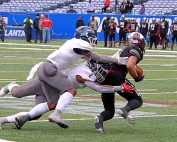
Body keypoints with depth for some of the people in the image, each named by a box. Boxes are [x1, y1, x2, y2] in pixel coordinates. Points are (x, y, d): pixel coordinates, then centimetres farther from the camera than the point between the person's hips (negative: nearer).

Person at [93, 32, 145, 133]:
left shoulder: (126, 50, 29)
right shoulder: (136, 50, 3)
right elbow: (129, 66, -13)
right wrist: (137, 78, 0)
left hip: (104, 79, 7)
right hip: (116, 76, -7)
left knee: (109, 111, 12)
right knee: (138, 100, 7)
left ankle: (100, 118, -21)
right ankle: (125, 110, -24)